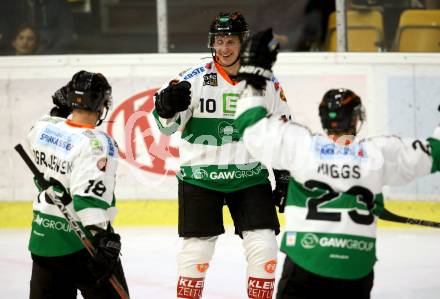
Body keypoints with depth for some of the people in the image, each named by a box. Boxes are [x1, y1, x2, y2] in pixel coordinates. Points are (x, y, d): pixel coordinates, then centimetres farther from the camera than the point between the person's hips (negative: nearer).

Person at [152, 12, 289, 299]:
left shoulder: (266, 81, 1)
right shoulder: (195, 78, -7)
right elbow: (168, 125, -9)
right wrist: (168, 105, -31)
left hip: (251, 177, 2)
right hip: (200, 176, -2)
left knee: (264, 247, -4)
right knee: (197, 248, -1)